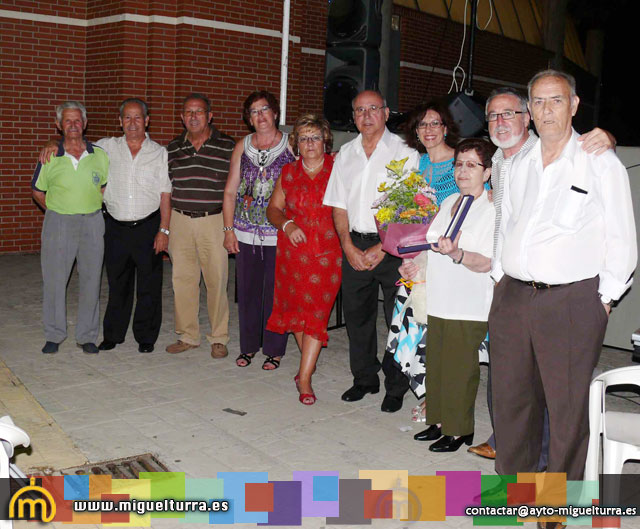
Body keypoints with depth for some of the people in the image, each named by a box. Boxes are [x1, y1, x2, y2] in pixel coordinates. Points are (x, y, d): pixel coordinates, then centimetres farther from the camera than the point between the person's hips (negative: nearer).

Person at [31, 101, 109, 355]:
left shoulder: (100, 155, 2)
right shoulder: (50, 157, -1)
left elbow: (107, 186, 15)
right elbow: (37, 191, 10)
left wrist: (91, 208, 7)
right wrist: (57, 211, 5)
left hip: (92, 223, 1)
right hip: (58, 223, -1)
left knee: (91, 280, 5)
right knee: (53, 280, 4)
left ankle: (87, 336, 17)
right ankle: (54, 335, 18)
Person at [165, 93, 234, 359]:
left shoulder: (227, 146, -1)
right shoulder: (173, 147, 10)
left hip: (214, 221, -3)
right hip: (180, 220, 4)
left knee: (217, 280, 0)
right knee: (182, 279, 8)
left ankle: (219, 338, 13)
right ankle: (187, 335, 21)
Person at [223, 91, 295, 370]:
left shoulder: (291, 145, 0)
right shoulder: (242, 147, 9)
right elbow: (230, 191, 10)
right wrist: (229, 229, 4)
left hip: (279, 233, -3)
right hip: (246, 232, 3)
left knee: (276, 291, 2)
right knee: (247, 290, 8)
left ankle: (274, 350, 15)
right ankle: (249, 345, 23)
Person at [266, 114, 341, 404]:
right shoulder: (288, 172, 8)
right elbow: (273, 209, 12)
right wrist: (286, 224, -8)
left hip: (327, 251, -3)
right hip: (292, 250, 3)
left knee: (316, 311, -7)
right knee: (296, 307, 11)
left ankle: (304, 377, -3)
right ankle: (309, 361, 31)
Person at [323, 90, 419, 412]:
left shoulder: (404, 152, -2)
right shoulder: (346, 153, 12)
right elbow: (339, 205, 11)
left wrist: (382, 248, -13)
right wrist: (349, 246, -2)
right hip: (354, 246, 5)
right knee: (356, 315, 10)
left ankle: (395, 387, 15)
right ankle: (364, 380, 26)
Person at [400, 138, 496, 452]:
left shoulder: (492, 211, -10)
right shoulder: (448, 203, 13)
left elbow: (486, 262, -18)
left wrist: (457, 254, -33)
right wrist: (414, 264, 10)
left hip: (468, 307, -7)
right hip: (438, 302, 7)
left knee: (459, 368, -1)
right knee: (436, 364, 13)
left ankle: (459, 429, 15)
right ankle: (439, 421, 28)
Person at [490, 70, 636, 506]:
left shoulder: (601, 164, -1)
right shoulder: (521, 166, 15)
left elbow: (621, 240, -2)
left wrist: (604, 299, -5)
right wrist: (501, 278, 14)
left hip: (572, 302, -5)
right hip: (512, 297, 5)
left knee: (568, 406, 1)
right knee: (510, 397, 12)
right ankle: (513, 480, 31)